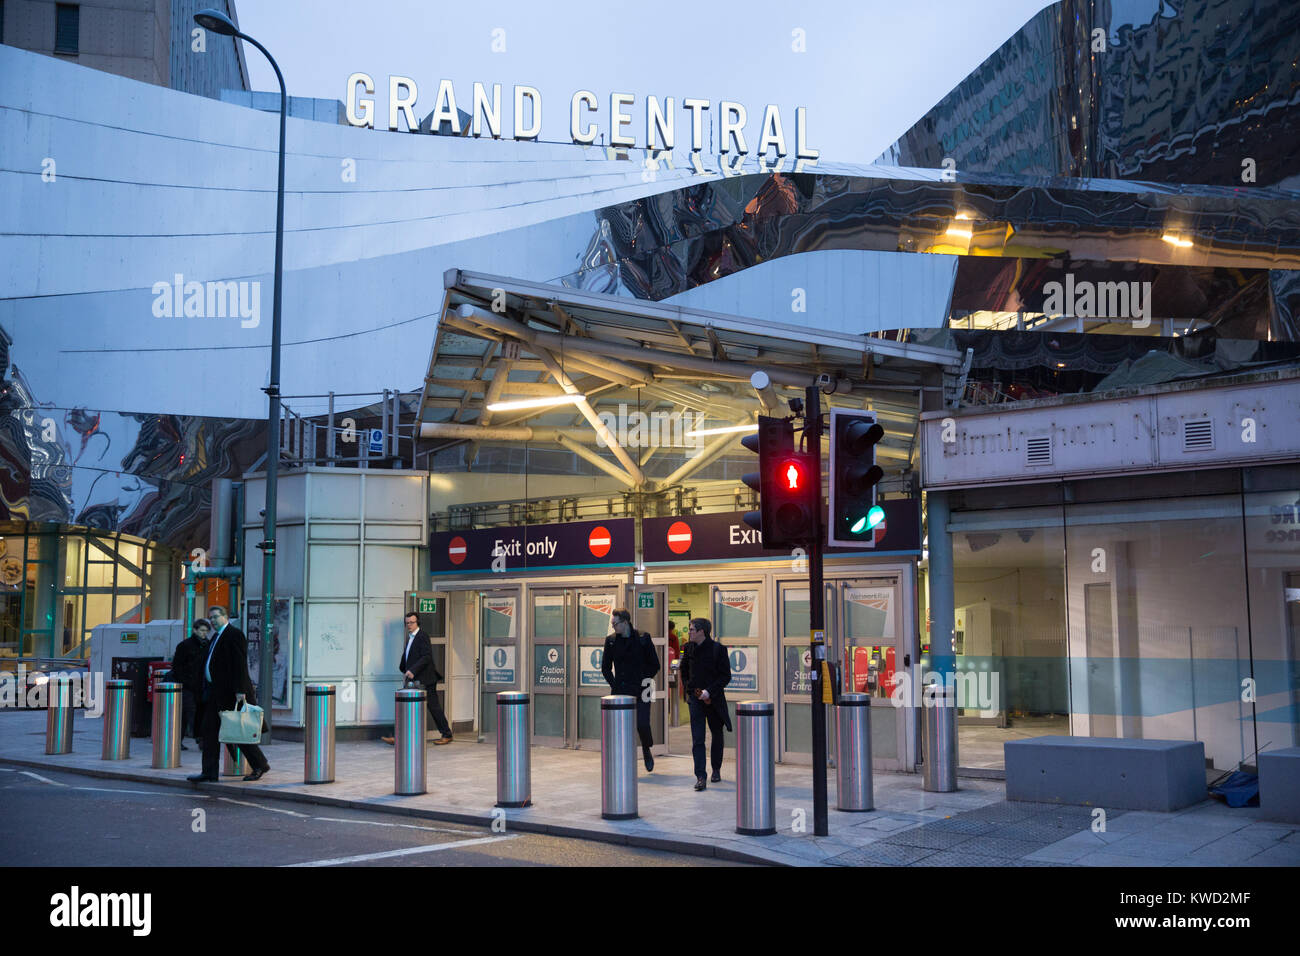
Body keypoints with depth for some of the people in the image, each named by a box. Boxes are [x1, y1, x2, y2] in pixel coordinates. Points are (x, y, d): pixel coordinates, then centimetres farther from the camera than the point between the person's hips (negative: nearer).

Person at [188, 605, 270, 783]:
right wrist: (206, 688, 15)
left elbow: (240, 665, -18)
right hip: (215, 692, 9)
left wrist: (240, 691, -24)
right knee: (210, 730, 6)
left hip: (230, 692, -9)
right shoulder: (216, 637, 18)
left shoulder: (235, 635, -11)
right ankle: (209, 771, 8)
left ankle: (260, 766, 8)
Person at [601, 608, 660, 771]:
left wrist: (644, 682, -3)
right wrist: (614, 685, 2)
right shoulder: (611, 640, 5)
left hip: (640, 690, -2)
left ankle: (647, 750, 21)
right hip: (620, 690, 2)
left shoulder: (643, 638, -3)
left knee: (642, 724, -10)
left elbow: (654, 665, 3)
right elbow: (605, 667, 13)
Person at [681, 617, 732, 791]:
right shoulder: (689, 648, 3)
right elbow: (684, 671, 19)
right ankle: (700, 777, -11)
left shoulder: (718, 649, -9)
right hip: (695, 699, 2)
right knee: (697, 739, -8)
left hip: (713, 699, -2)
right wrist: (688, 689, 6)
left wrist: (709, 691, -17)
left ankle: (716, 770, 33)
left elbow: (726, 676, -9)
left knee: (717, 735, 15)